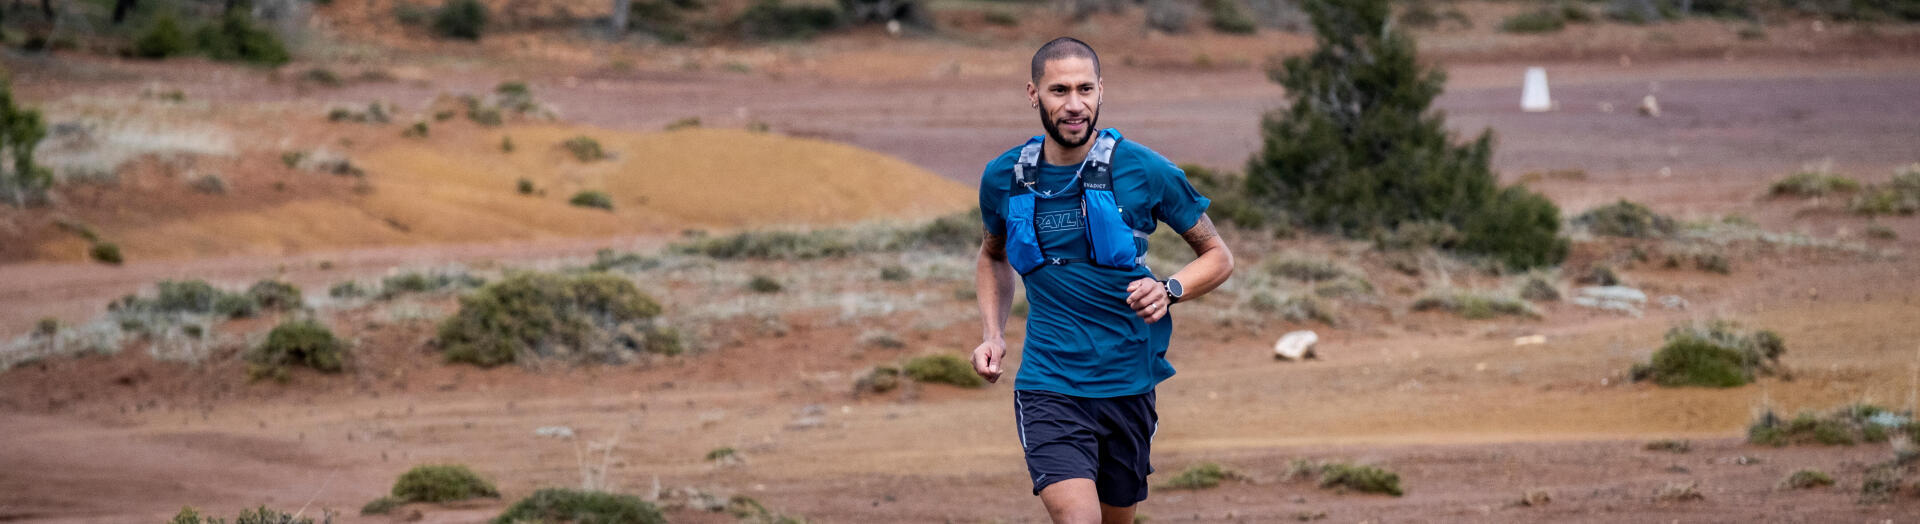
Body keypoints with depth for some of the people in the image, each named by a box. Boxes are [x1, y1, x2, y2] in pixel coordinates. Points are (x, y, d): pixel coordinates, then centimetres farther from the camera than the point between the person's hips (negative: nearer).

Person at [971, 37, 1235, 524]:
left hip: (1129, 387, 1)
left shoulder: (1145, 170, -6)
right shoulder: (1003, 178, 1)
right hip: (1048, 387, -1)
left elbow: (1217, 257, 4)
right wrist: (992, 334, 7)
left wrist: (1170, 290, -16)